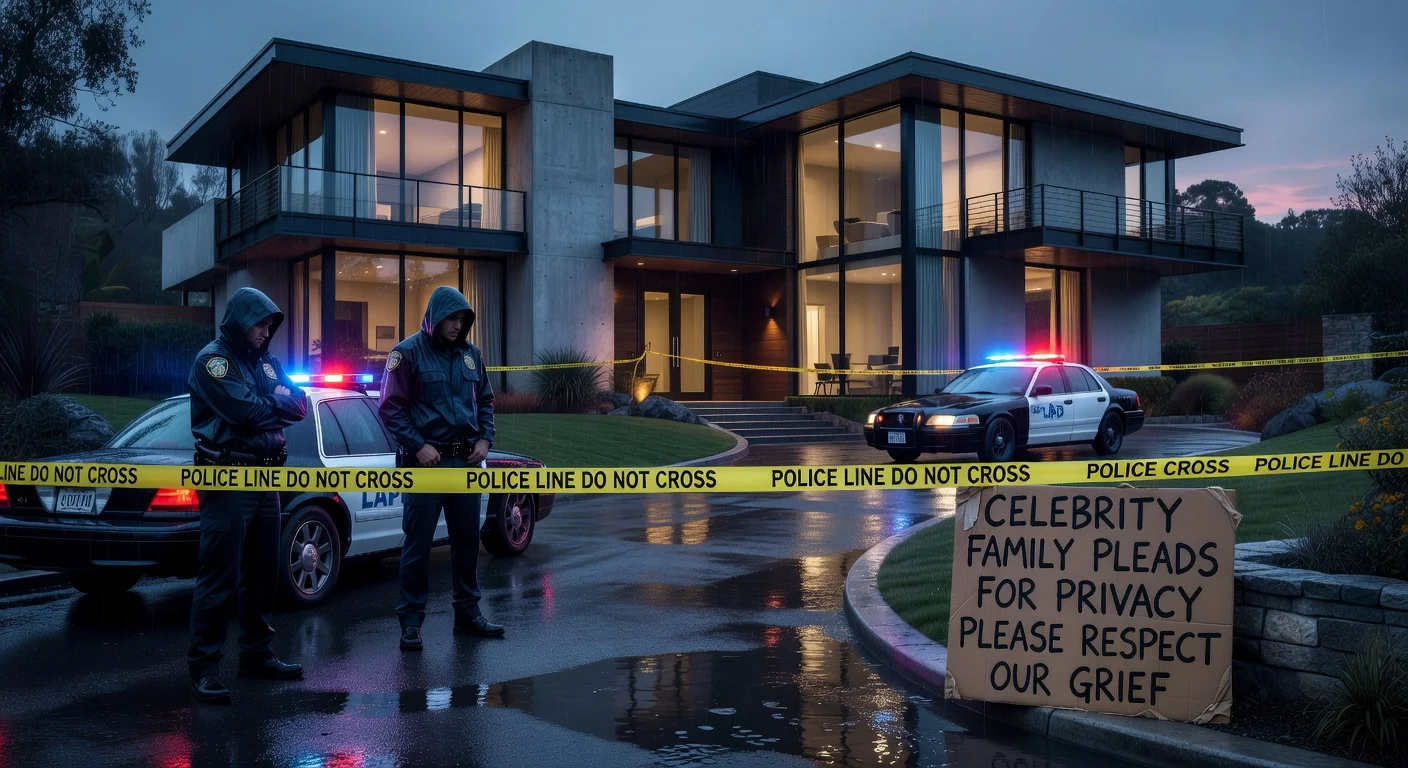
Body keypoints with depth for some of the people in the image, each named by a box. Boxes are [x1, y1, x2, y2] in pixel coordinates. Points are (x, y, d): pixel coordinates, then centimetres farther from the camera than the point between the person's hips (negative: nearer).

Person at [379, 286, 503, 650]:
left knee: (467, 538, 11)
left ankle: (468, 613, 23)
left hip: (466, 462, 6)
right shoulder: (408, 353, -6)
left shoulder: (470, 354, 11)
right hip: (425, 461, -5)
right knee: (417, 542, -1)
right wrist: (418, 445, -15)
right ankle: (411, 620, 8)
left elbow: (486, 400, 19)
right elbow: (391, 408, -8)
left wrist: (484, 438, 4)